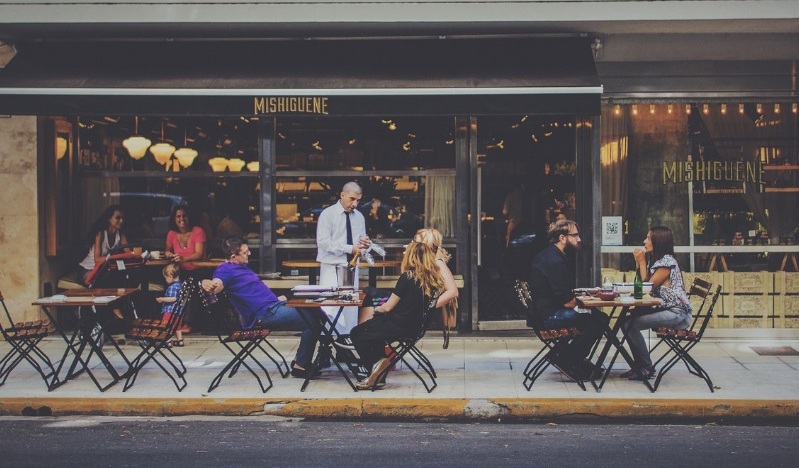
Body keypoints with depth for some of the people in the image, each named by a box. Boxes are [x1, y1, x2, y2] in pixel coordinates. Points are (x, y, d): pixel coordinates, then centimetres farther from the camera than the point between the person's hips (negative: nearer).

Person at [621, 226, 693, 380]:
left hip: (677, 314, -10)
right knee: (627, 321, 0)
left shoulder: (667, 262, -13)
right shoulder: (656, 260, 17)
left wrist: (642, 262, -7)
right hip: (665, 309, 10)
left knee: (631, 324, -21)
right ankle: (639, 365, 3)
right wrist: (639, 263, 7)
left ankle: (646, 368, -9)